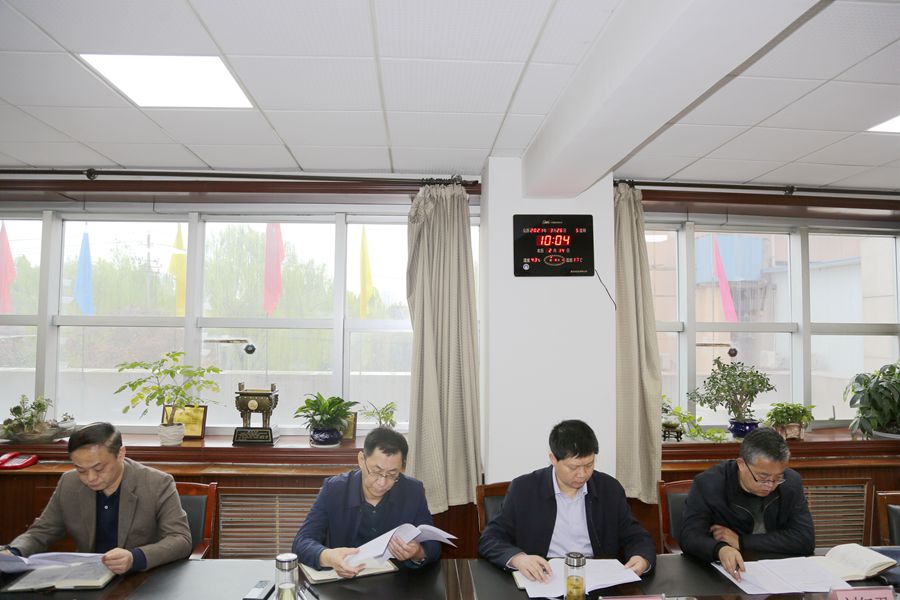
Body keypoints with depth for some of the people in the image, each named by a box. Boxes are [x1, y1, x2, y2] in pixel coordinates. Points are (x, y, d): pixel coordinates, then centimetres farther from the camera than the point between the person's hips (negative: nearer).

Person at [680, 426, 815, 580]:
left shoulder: (791, 482, -3)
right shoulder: (707, 484, -12)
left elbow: (806, 540, -8)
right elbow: (690, 537, -18)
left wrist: (741, 541, -14)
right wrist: (720, 549, -40)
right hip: (720, 574, -2)